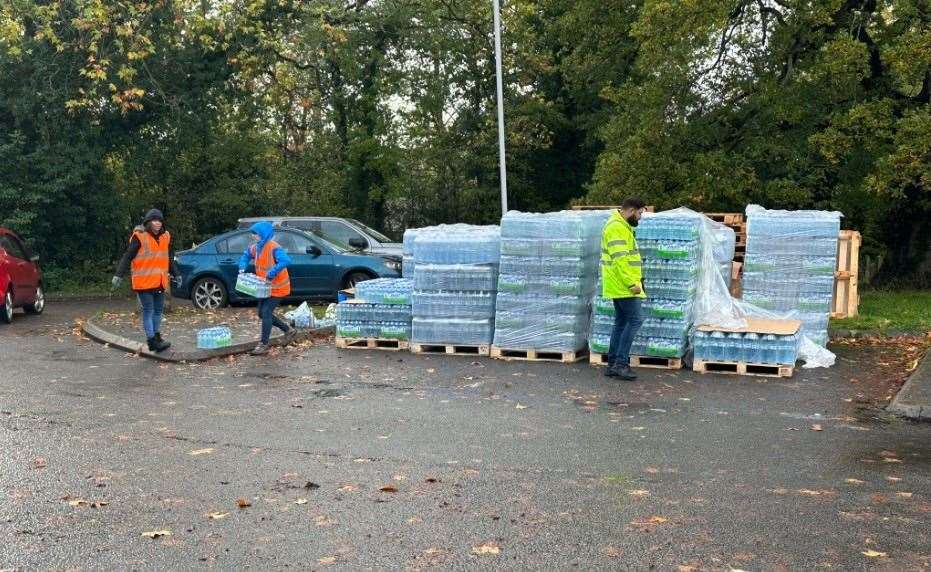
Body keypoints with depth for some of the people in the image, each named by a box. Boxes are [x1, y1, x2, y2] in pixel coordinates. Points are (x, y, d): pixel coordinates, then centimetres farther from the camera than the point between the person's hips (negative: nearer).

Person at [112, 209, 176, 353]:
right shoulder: (139, 237, -10)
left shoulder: (165, 237, 10)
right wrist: (118, 275, -18)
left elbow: (168, 258, 23)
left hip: (160, 281, 7)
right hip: (144, 281, -7)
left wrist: (175, 274, 26)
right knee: (148, 311, -5)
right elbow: (127, 257, -12)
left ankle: (157, 337, 24)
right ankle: (152, 341, -4)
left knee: (158, 310, 13)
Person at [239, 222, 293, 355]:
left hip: (278, 288, -9)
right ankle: (288, 330, 28)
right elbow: (246, 256, 18)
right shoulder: (255, 247, 1)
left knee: (266, 312, -13)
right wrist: (242, 267, -1)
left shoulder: (273, 247, -25)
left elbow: (285, 260, -39)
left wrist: (272, 273, -42)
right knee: (262, 313, 13)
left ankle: (263, 345, -6)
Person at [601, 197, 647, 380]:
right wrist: (632, 284, -23)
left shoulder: (622, 226, 19)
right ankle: (620, 363, -11)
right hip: (624, 285, -11)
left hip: (620, 286, 11)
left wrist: (634, 281, 23)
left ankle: (613, 365, 13)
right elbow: (620, 259, -23)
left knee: (621, 323, 11)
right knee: (634, 320, -10)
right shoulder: (617, 227, -16)